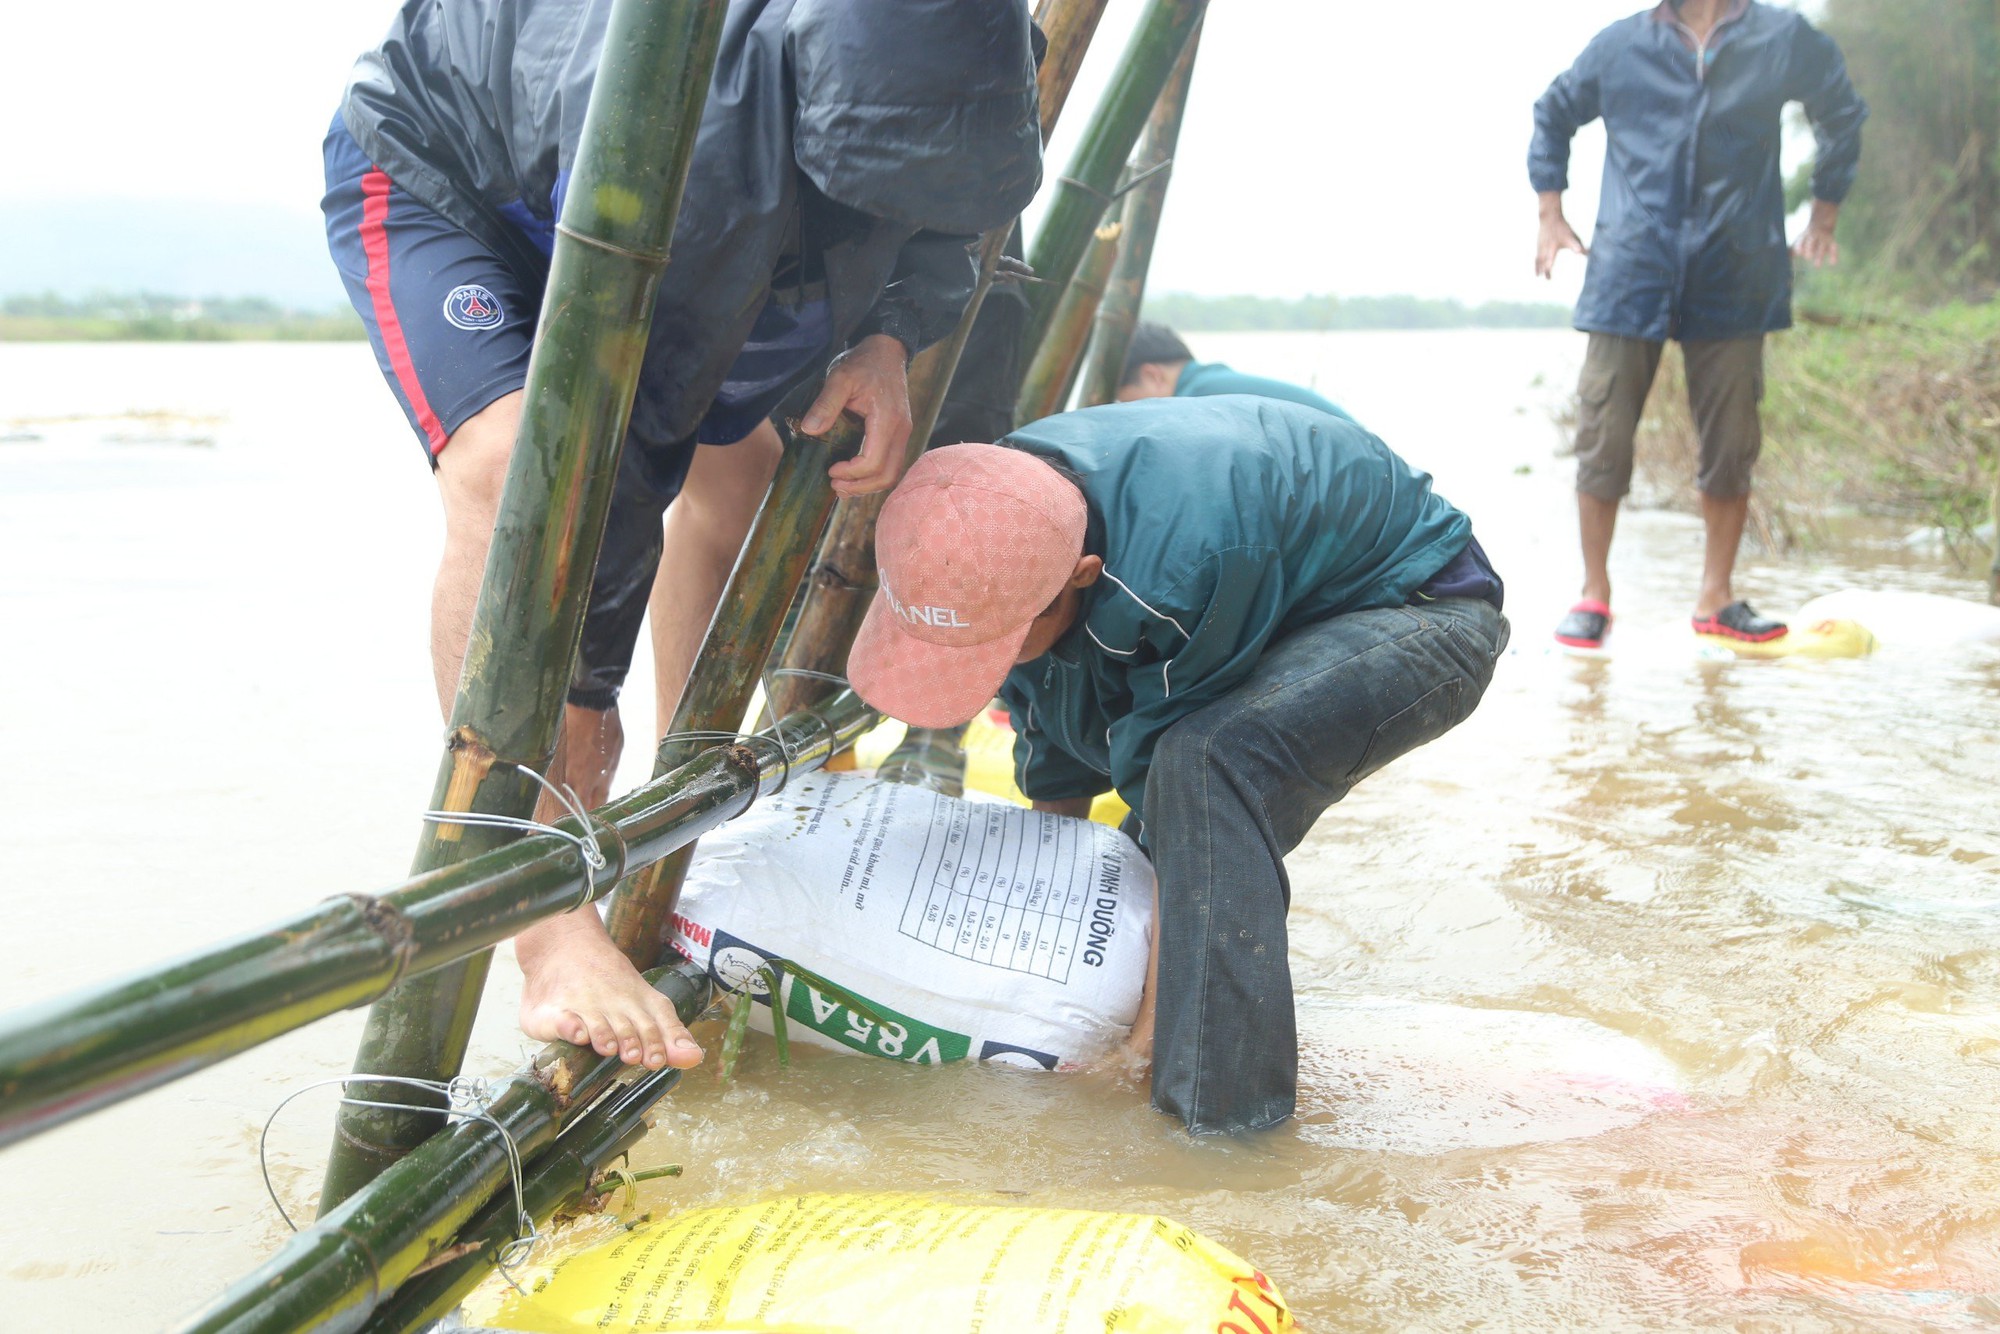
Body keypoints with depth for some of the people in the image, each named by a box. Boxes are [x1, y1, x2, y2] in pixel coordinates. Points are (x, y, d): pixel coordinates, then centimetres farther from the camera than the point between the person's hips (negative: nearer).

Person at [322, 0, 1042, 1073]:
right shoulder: (679, 143, -44)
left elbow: (944, 246, -1)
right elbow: (606, 455, -37)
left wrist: (889, 340, -22)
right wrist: (582, 698, -28)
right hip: (426, 172, -7)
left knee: (745, 466, 3)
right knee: (513, 470, -32)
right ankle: (557, 942, -31)